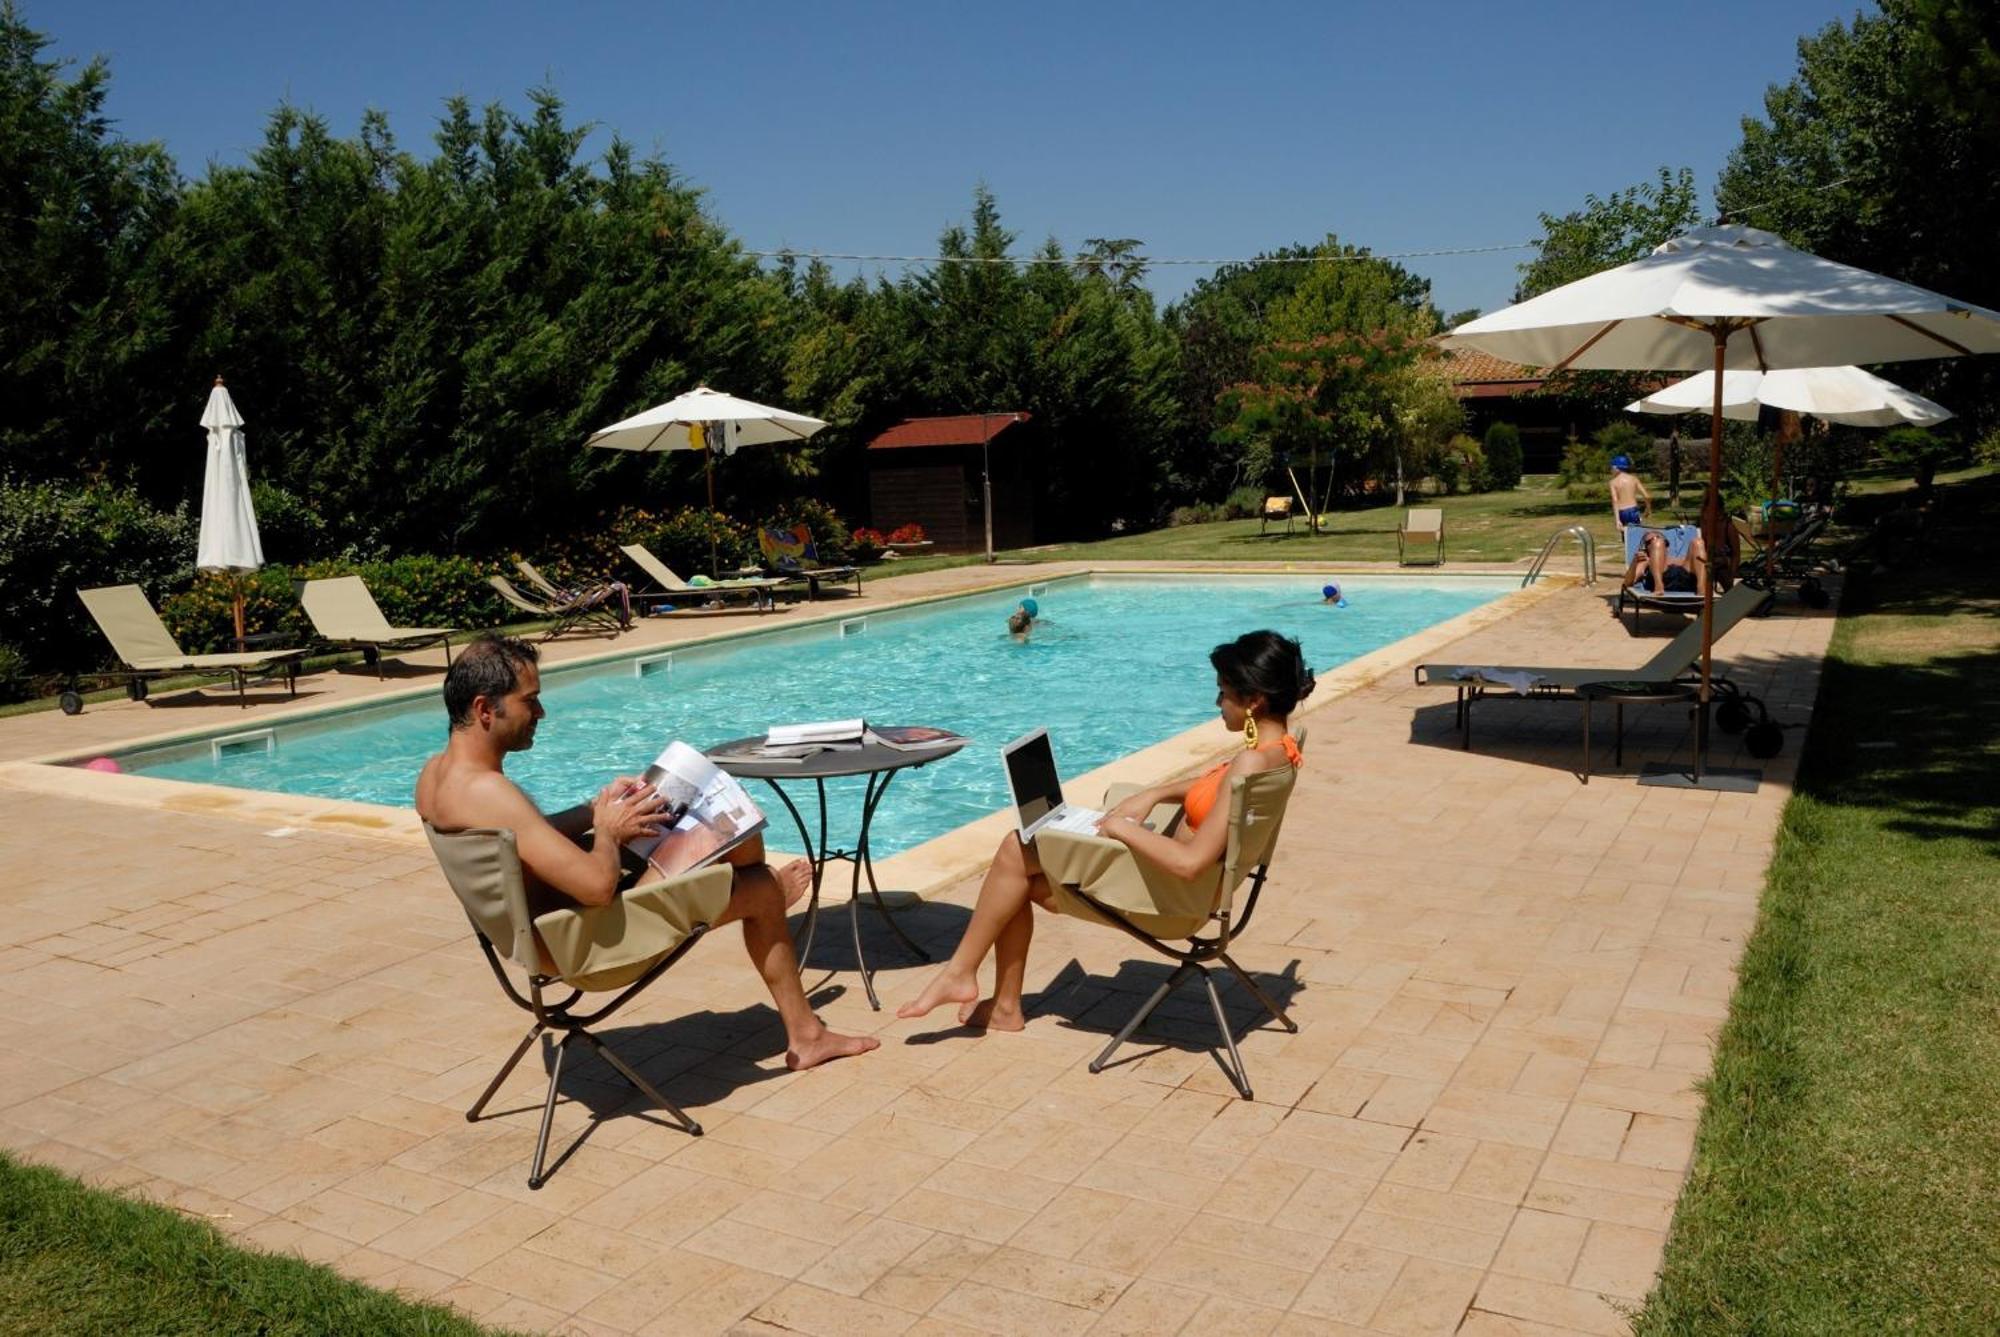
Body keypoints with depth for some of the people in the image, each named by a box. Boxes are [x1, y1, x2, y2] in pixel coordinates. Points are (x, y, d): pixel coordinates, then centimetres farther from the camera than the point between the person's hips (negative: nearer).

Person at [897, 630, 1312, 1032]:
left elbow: (1190, 862, -33)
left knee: (1016, 852, -7)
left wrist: (1121, 828, -20)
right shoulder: (1277, 744, 1)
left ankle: (960, 974, 8)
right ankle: (1005, 1007, 21)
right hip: (1165, 874, 10)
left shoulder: (1251, 764, -28)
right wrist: (1152, 795, 7)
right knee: (1016, 884, 11)